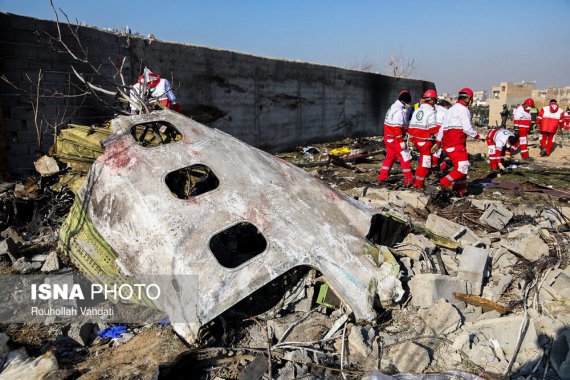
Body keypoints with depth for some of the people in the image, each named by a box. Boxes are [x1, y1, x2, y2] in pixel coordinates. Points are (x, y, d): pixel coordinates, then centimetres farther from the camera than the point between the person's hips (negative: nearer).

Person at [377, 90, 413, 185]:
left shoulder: (393, 107, 13)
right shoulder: (399, 111, -19)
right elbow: (397, 128, -25)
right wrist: (401, 141, -24)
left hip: (388, 138, 10)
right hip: (395, 139, -10)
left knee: (390, 156, 20)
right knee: (405, 157, 0)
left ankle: (382, 176, 24)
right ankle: (408, 179, 5)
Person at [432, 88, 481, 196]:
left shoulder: (451, 109, 23)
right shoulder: (463, 109, -6)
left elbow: (443, 127, 25)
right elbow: (467, 128, -13)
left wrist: (437, 142, 27)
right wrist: (477, 135, 4)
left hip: (447, 142, 10)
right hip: (456, 143, -10)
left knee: (460, 166, 15)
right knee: (462, 168, -13)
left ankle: (460, 191, 17)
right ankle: (443, 185, -22)